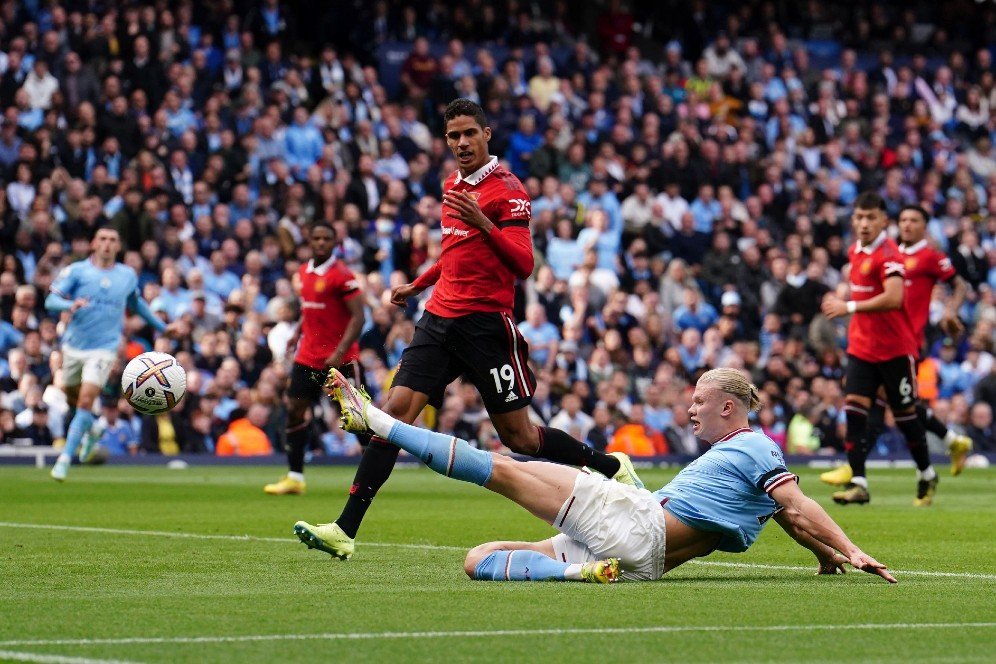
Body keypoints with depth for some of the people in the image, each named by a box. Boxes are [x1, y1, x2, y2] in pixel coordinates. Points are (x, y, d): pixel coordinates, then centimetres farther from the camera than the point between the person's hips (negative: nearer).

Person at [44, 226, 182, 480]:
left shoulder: (128, 275, 5)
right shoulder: (77, 271, -3)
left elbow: (137, 304, 24)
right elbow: (51, 300, -12)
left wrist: (163, 327, 28)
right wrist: (70, 305, -33)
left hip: (104, 348, -1)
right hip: (74, 345, 1)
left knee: (86, 401, -16)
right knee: (73, 397, 14)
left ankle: (65, 458, -12)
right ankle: (90, 429, 48)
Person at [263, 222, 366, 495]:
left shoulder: (341, 275, -12)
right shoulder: (303, 273, 10)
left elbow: (358, 317, -16)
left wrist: (339, 352, -24)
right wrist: (298, 334, 12)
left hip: (340, 359, -7)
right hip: (308, 356, 7)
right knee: (295, 409, 0)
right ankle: (294, 477, 4)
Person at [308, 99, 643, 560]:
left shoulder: (507, 190, -8)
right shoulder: (453, 185, 16)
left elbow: (523, 265, -18)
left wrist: (482, 222, -30)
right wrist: (416, 286, 32)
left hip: (486, 323, -6)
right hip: (440, 318, 6)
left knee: (518, 437, 0)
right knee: (395, 411, -8)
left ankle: (612, 467, 23)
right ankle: (345, 530, -13)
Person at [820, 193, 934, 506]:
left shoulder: (888, 254, -17)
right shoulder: (855, 252, 8)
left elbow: (893, 298, -31)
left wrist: (849, 307, -28)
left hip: (895, 348, -6)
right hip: (861, 347, 6)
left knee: (905, 414, 5)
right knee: (854, 408, -10)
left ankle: (927, 475, 27)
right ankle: (858, 483, -13)